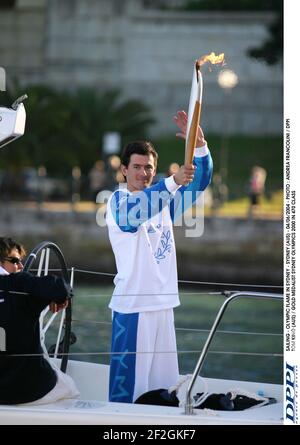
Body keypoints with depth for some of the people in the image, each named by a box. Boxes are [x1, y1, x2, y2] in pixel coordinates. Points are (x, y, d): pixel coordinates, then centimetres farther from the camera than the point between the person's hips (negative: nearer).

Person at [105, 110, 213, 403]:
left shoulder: (163, 200, 13)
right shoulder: (118, 200, -7)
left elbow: (199, 182, 5)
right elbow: (136, 210, -29)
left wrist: (199, 145, -13)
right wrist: (174, 180, -43)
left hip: (163, 303, 7)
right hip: (131, 304, -7)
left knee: (162, 381, 11)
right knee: (127, 379, -7)